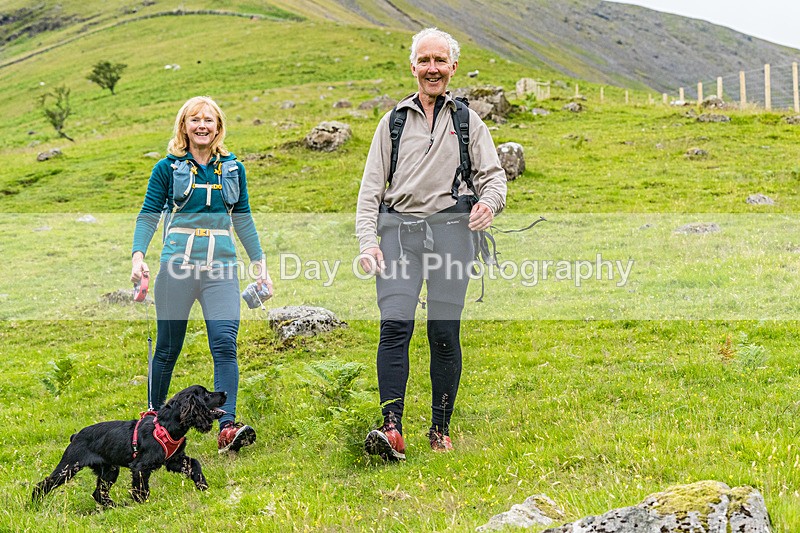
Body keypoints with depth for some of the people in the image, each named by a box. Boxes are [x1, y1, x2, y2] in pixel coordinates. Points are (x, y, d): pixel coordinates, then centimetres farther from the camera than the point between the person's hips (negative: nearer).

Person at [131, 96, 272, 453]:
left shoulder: (232, 168, 12)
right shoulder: (168, 168, 5)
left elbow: (243, 220, 17)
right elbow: (148, 216, 2)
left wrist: (260, 263, 14)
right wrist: (138, 256, -13)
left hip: (221, 265, 2)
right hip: (178, 262, -1)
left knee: (225, 344, -12)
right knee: (168, 346, 6)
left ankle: (227, 428, -19)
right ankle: (154, 416, 25)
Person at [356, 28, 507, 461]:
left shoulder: (468, 122, 15)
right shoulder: (393, 122, 16)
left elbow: (493, 174, 13)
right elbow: (371, 186, 12)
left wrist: (490, 201, -12)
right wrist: (367, 241, 0)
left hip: (450, 230, 0)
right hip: (398, 230, 0)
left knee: (445, 331, -2)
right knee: (394, 324, -15)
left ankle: (440, 429, 10)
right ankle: (392, 429, -20)